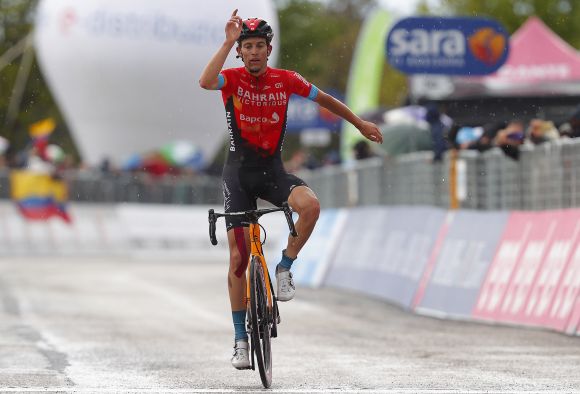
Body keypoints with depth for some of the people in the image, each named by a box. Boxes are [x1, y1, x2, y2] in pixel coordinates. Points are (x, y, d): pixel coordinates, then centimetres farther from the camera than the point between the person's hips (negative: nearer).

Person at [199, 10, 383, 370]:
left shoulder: (285, 80, -4)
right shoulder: (232, 79, -10)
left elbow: (324, 99, 12)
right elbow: (205, 82, -35)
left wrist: (361, 124, 18)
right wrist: (228, 42, -36)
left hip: (273, 170, 1)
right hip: (239, 172, -1)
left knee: (310, 205, -31)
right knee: (238, 255, -4)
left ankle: (285, 267, -6)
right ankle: (241, 338, 8)